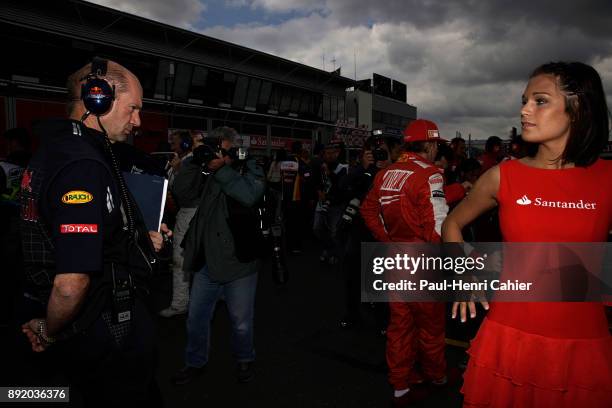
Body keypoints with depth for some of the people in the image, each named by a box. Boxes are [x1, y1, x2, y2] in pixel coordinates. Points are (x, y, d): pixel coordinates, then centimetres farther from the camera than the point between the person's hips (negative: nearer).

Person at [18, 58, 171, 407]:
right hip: (108, 334, -9)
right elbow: (71, 283, -35)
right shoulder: (84, 165, -27)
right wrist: (49, 332, -13)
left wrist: (139, 242, 8)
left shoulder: (55, 150, 5)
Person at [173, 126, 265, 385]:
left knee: (241, 321, 13)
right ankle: (195, 363, 37)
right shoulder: (206, 172, 7)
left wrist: (220, 167, -24)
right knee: (196, 318, 14)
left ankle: (245, 360, 39)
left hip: (238, 263, -4)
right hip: (206, 262, 4)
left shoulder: (250, 170, -6)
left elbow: (250, 195, -28)